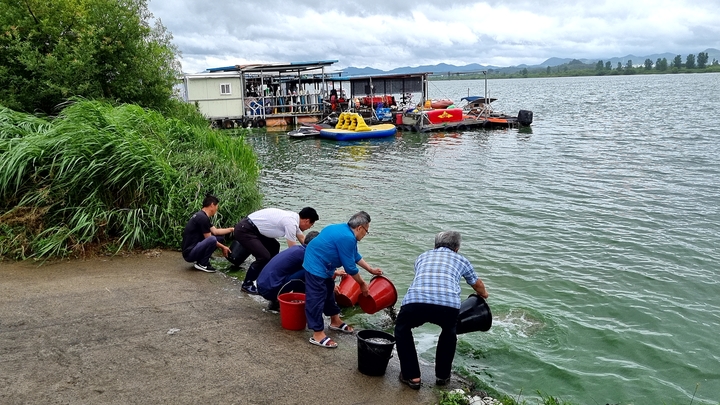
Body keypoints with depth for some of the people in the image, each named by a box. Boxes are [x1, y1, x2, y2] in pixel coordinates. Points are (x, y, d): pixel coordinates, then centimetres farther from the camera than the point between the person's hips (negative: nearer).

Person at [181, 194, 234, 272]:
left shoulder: (201, 215, 12)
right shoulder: (202, 218, -19)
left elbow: (215, 231, 12)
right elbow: (209, 239, -14)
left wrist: (231, 229, 11)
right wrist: (223, 247, -2)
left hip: (194, 248, 10)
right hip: (189, 253, -10)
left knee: (220, 238, 8)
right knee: (212, 239, -32)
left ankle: (201, 260, 9)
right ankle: (202, 264, -10)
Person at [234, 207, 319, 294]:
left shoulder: (294, 218, 7)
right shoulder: (291, 223, -21)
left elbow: (302, 239, 20)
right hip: (244, 230, -10)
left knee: (274, 246, 20)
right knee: (264, 257, -15)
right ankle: (246, 284, 3)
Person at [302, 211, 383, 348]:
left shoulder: (345, 230, 6)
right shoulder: (347, 238, -25)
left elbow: (355, 255, 19)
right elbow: (350, 266, -19)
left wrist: (370, 269, 23)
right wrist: (362, 284, -6)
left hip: (322, 266, 11)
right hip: (316, 266, -11)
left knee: (329, 292, 22)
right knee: (317, 299, -7)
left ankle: (335, 321, 36)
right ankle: (317, 334, -4)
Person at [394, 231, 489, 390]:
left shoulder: (422, 256, 33)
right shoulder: (460, 259, 30)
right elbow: (477, 284, 48)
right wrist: (483, 294, 72)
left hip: (415, 301, 0)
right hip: (449, 305, 0)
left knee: (402, 330, 31)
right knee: (449, 333, 35)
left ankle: (412, 376, 26)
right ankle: (443, 375, 40)